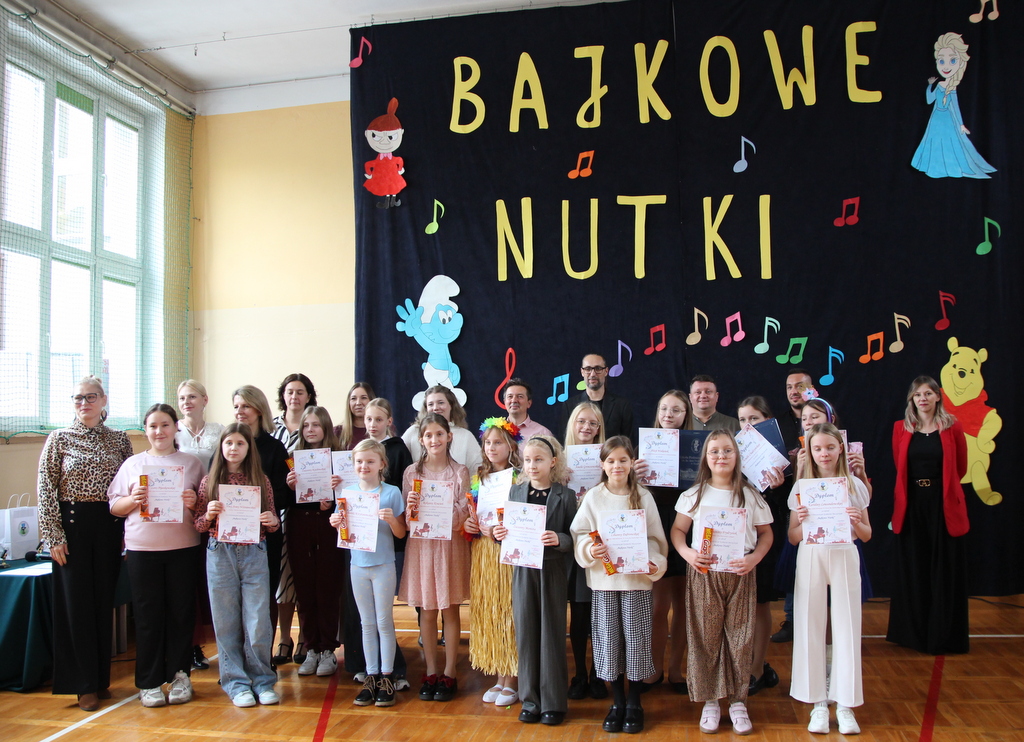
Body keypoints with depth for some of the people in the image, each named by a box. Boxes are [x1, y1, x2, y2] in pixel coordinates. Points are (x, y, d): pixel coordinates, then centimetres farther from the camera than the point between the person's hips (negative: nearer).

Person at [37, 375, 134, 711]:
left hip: (109, 525, 2)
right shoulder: (59, 438, 0)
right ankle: (85, 684, 12)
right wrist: (53, 535, -9)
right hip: (72, 524, -2)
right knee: (76, 602, 2)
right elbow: (46, 489, -3)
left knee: (104, 601, 8)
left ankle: (101, 677, 21)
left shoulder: (119, 439, 6)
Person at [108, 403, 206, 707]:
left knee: (181, 613, 4)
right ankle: (149, 682, 15)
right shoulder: (133, 464, 9)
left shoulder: (192, 463, 8)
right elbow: (114, 506, 9)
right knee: (148, 616, 4)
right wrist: (132, 501, -10)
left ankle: (179, 676, 17)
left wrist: (195, 503, -12)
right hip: (142, 549, 0)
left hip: (183, 548, 0)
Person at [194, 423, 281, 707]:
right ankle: (236, 682, 18)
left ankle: (262, 680, 16)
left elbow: (273, 523, 10)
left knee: (258, 621, 1)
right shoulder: (210, 481, 4)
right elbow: (197, 525, 6)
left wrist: (272, 521, -12)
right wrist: (208, 515, -14)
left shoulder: (261, 481, 5)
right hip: (220, 555, 0)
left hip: (255, 555, 0)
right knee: (226, 622, 6)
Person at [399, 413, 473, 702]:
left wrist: (447, 508, -22)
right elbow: (405, 517, 4)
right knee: (427, 611, 8)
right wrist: (410, 507, -17)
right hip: (421, 545, 2)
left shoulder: (459, 472, -1)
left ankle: (449, 674, 15)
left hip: (450, 545, -1)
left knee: (450, 610, 5)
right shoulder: (412, 472, 4)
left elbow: (464, 514, -3)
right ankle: (430, 673, 19)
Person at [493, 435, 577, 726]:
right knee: (526, 634, 7)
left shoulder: (565, 495, -3)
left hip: (552, 571, -3)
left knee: (552, 634, 4)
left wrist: (558, 539, -24)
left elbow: (573, 537, -5)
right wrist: (499, 533, -9)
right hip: (522, 570, 3)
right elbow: (509, 530, 12)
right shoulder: (516, 492, 7)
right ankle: (530, 700, 20)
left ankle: (553, 702, 17)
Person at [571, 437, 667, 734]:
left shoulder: (643, 497, 2)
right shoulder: (593, 497, 1)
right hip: (603, 579, 0)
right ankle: (617, 703, 22)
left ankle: (635, 705, 19)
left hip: (637, 578, 0)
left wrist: (655, 563, -11)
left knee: (636, 639, 3)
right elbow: (579, 534, 1)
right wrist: (590, 550, -17)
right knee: (609, 639, 6)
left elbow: (655, 538, 4)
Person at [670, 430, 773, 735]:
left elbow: (766, 533, 8)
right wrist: (687, 553, -13)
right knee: (705, 637, 4)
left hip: (740, 574, 0)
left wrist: (755, 557, -10)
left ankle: (737, 701, 19)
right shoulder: (694, 495, 3)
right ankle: (710, 701, 17)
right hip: (703, 574, 0)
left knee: (739, 638, 5)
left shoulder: (751, 495, 3)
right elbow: (677, 530, 5)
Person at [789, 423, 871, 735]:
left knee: (847, 627, 2)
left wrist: (857, 523, -12)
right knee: (810, 628, 2)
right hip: (810, 558, 0)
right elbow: (792, 538, 5)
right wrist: (802, 522, -15)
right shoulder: (802, 486, 3)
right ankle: (818, 703, 14)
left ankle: (845, 704, 14)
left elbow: (866, 535, 9)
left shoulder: (855, 485, 4)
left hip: (845, 558, 0)